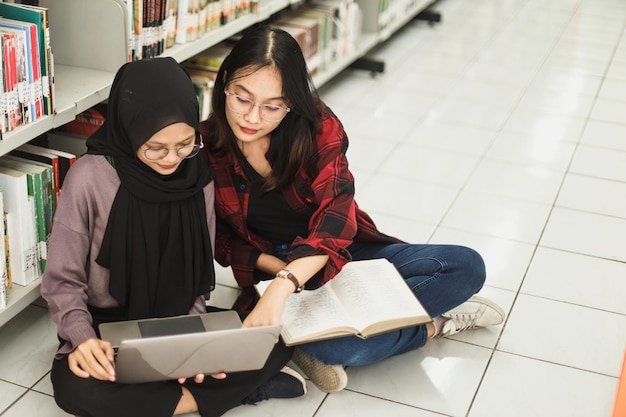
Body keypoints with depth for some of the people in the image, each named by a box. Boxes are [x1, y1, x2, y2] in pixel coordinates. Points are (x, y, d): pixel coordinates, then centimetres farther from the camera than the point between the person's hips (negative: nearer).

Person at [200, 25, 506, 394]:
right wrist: (280, 270, -21)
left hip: (340, 251, 2)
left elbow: (337, 214, -28)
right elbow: (220, 239, -3)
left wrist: (283, 287, -45)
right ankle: (432, 325, -4)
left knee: (467, 266, -13)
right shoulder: (206, 148, -14)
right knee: (345, 346, -34)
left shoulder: (318, 125, -15)